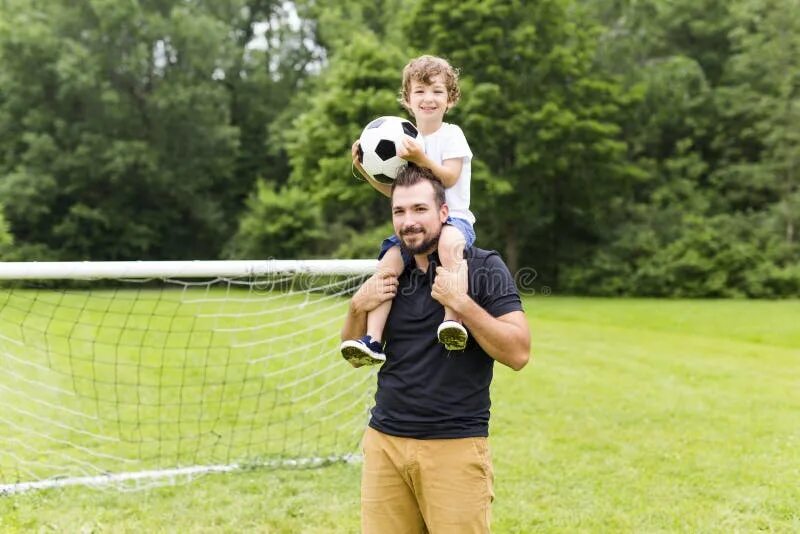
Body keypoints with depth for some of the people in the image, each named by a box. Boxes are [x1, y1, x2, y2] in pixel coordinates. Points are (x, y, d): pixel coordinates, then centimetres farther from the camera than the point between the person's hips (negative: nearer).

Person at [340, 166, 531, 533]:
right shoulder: (389, 275, 10)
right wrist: (359, 306, -2)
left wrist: (461, 303, -21)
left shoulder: (485, 267, -4)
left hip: (455, 447, -4)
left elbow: (518, 353, -12)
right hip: (384, 442, 4)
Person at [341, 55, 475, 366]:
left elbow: (450, 177, -12)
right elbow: (394, 189, 22)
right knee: (388, 262, -22)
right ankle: (373, 340, -27)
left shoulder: (451, 135, 1)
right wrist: (366, 171, 6)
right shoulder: (406, 140, 17)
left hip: (453, 218, -5)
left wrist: (421, 158, -27)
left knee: (449, 242, -41)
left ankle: (453, 319, -46)